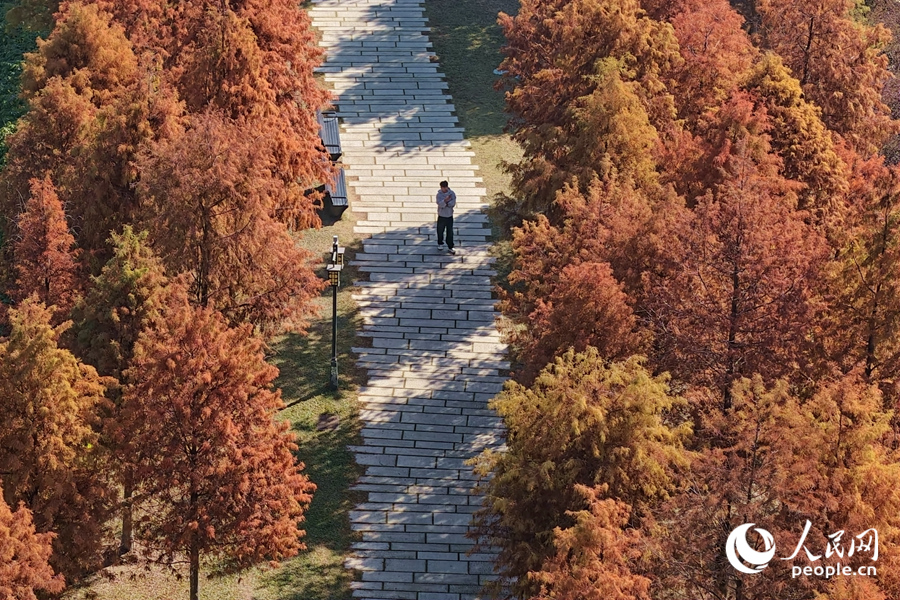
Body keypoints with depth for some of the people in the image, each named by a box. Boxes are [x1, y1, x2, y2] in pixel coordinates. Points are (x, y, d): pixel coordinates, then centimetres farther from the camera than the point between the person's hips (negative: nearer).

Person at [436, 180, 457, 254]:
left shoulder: (451, 193, -5)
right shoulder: (439, 194, -9)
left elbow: (453, 203, -13)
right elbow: (440, 204, -24)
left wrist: (446, 204, -23)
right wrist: (445, 201, -40)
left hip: (449, 216, 0)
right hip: (441, 216, 0)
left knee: (450, 232, 2)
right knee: (440, 231, 13)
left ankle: (450, 247, 9)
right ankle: (440, 243, 38)